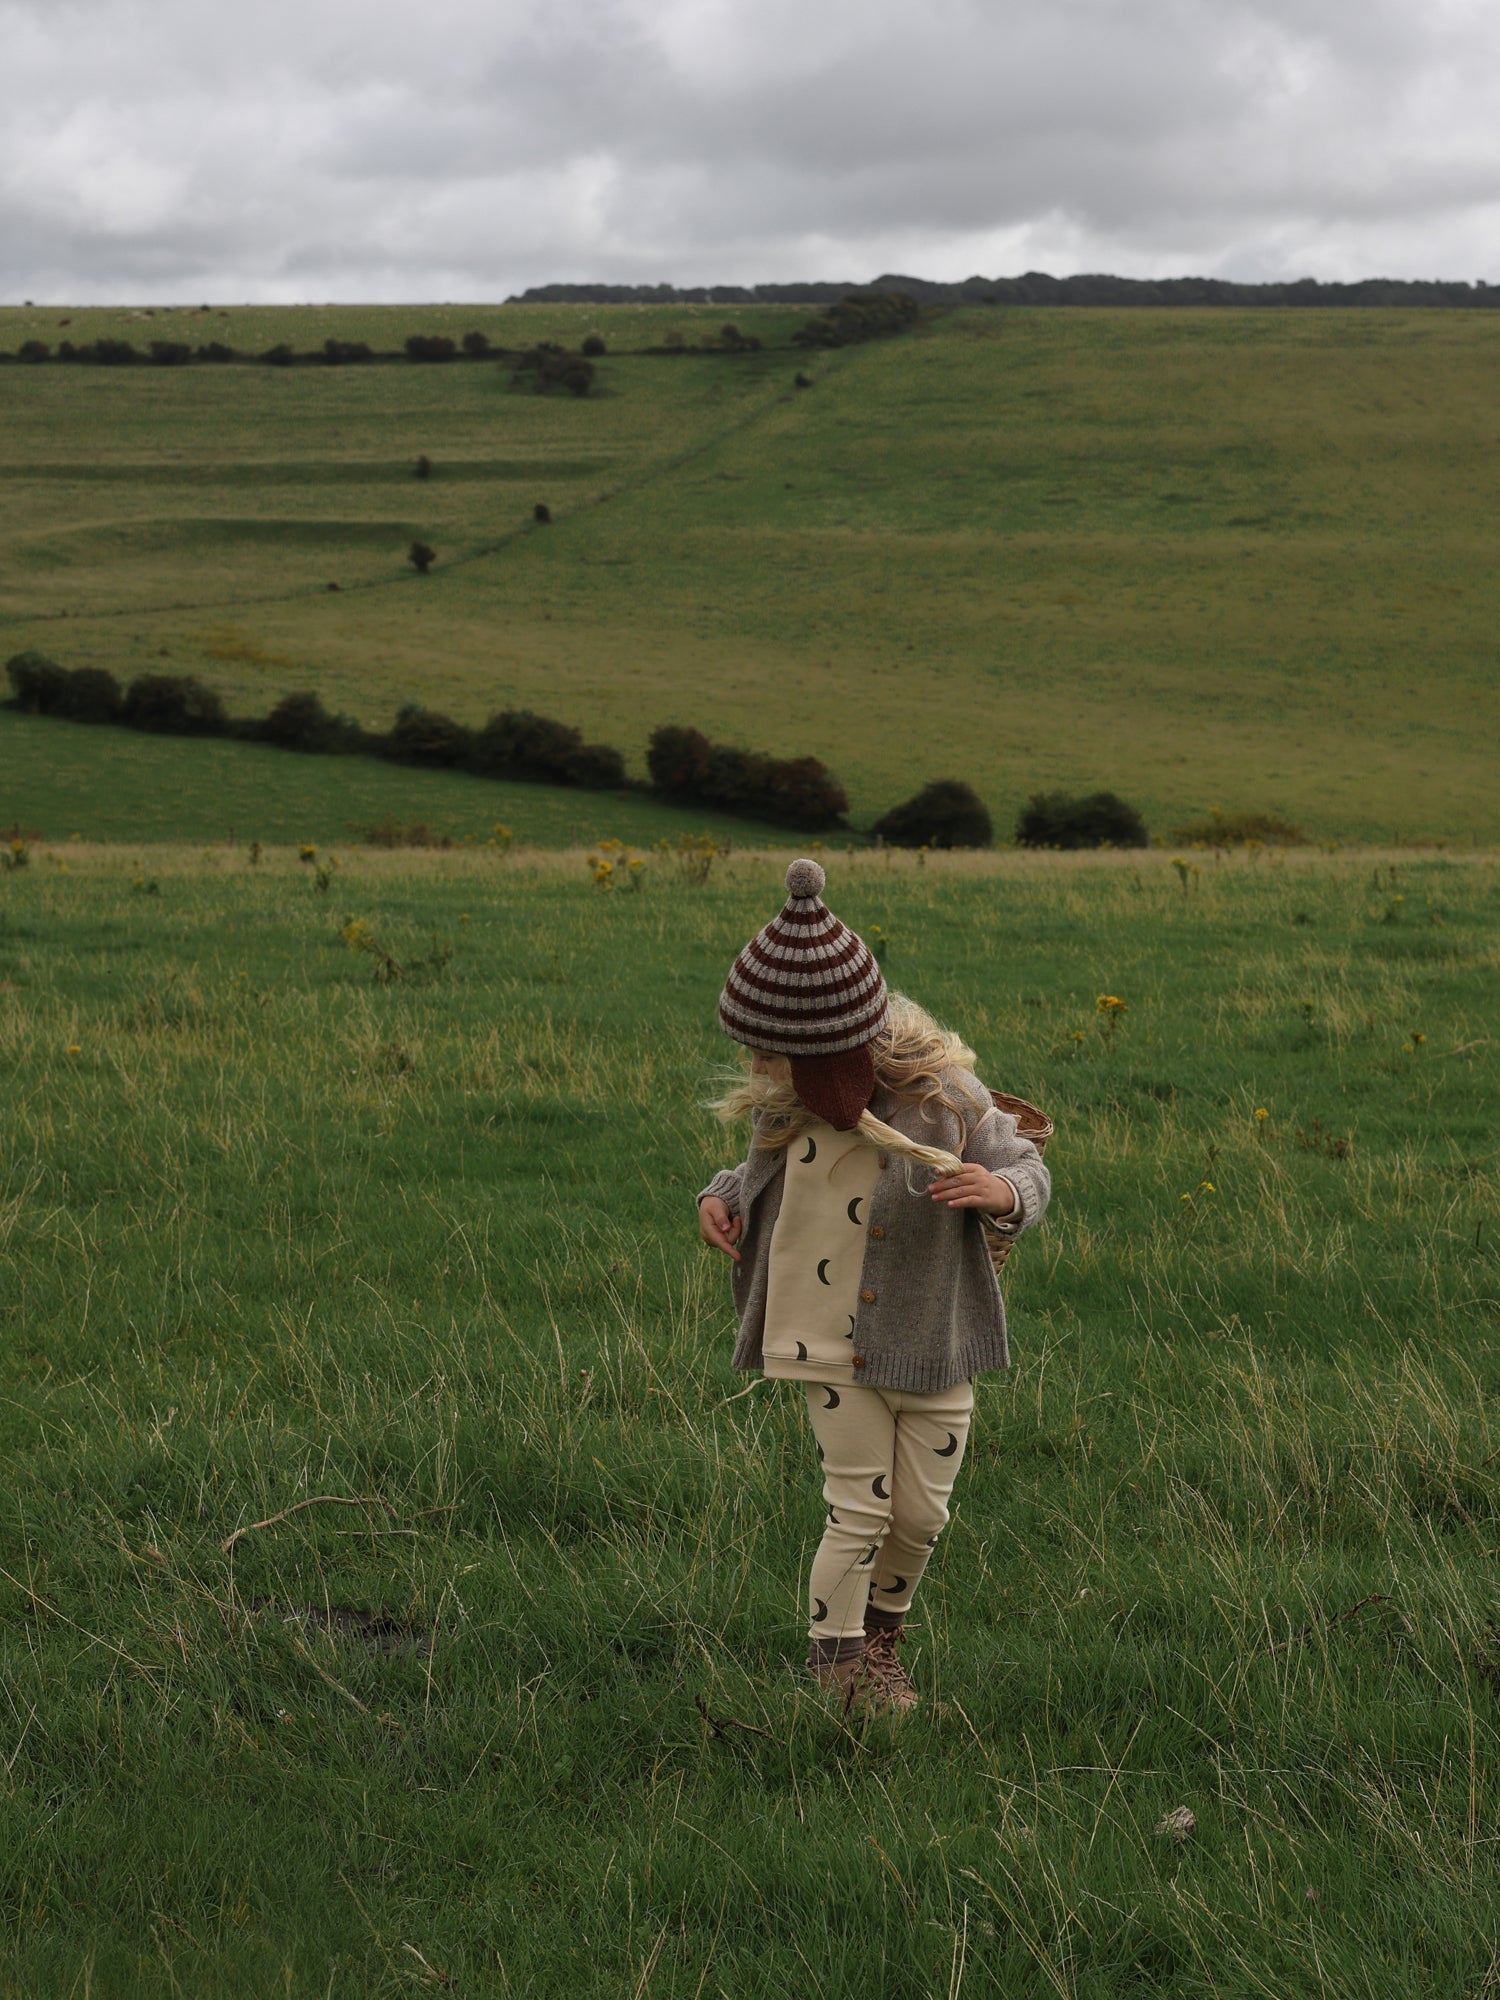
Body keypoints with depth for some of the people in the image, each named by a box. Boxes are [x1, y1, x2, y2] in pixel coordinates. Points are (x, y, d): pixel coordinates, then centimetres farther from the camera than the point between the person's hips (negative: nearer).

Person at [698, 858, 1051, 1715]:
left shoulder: (943, 1097, -18)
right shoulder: (784, 1105, -8)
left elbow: (1029, 1171, -8)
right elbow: (763, 1171, 14)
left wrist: (1001, 1194, -32)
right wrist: (719, 1196, -8)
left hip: (929, 1340, 0)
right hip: (832, 1346, 0)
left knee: (923, 1513, 11)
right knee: (860, 1507, 0)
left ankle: (885, 1630, 39)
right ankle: (837, 1662, 17)